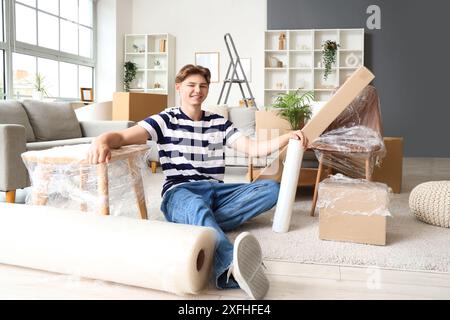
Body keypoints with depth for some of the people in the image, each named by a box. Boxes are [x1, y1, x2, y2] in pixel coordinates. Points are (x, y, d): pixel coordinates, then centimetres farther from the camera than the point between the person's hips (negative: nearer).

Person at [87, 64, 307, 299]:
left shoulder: (219, 123, 20)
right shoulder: (166, 120, 9)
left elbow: (254, 148, 12)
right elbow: (123, 136, -5)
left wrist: (288, 137, -4)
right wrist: (103, 140, -30)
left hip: (216, 191, 5)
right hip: (180, 192, -5)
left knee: (271, 188, -16)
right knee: (197, 207, -41)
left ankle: (202, 225, -35)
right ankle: (231, 267, -73)